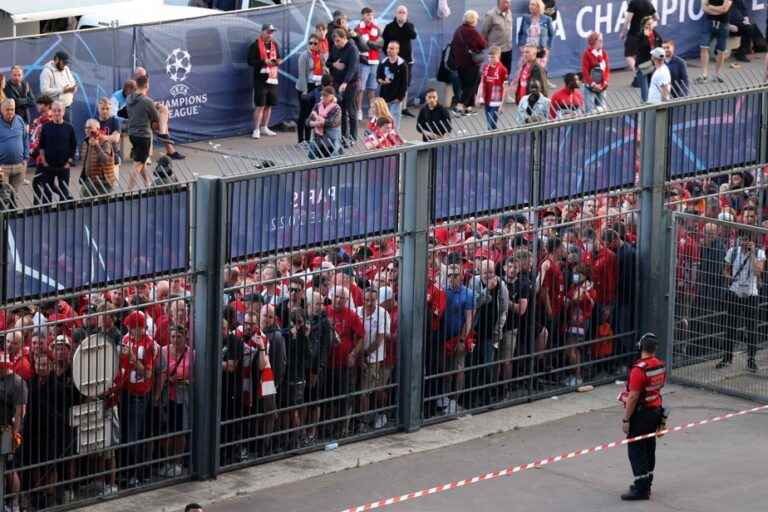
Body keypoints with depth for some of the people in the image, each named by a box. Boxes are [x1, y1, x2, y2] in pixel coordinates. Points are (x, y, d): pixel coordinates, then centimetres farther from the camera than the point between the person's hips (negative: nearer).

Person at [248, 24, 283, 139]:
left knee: (269, 104, 11)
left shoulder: (274, 44, 13)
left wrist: (278, 61, 0)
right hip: (260, 79, -7)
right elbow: (250, 61, -11)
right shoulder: (256, 45, -7)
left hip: (272, 78, 7)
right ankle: (256, 130, -3)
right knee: (260, 105, -8)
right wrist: (264, 62, -22)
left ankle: (264, 127, 23)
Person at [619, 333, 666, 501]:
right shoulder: (661, 366, 1)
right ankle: (646, 484, 28)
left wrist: (626, 419, -16)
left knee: (636, 449, -2)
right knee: (649, 447, 17)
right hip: (656, 410, 8)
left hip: (641, 413, -8)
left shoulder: (639, 369, -24)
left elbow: (633, 397, -23)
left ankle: (641, 489, -3)